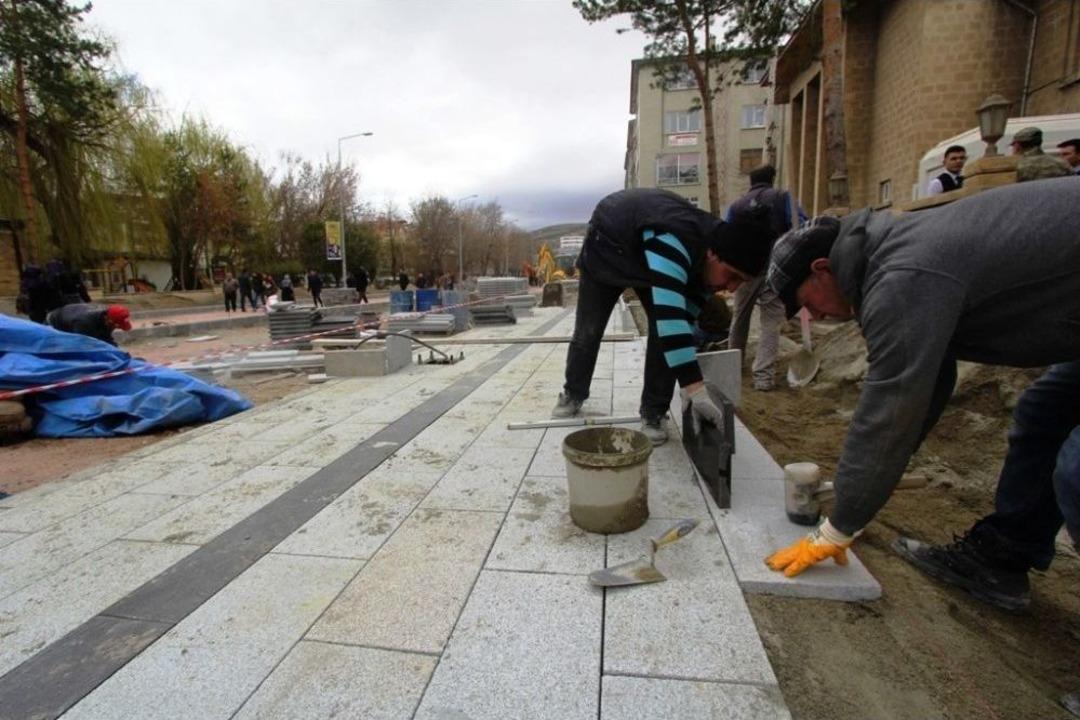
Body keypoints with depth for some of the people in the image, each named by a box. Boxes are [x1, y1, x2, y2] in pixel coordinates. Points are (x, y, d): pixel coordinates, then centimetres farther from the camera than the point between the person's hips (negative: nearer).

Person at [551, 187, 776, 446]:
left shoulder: (710, 260, -20)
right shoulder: (673, 241, -46)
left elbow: (687, 316, -9)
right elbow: (670, 317, -55)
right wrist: (695, 389, -56)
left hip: (652, 258, 5)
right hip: (607, 245, -5)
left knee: (664, 329, -12)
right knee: (588, 330, 2)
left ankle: (653, 413, -1)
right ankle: (573, 394, 26)